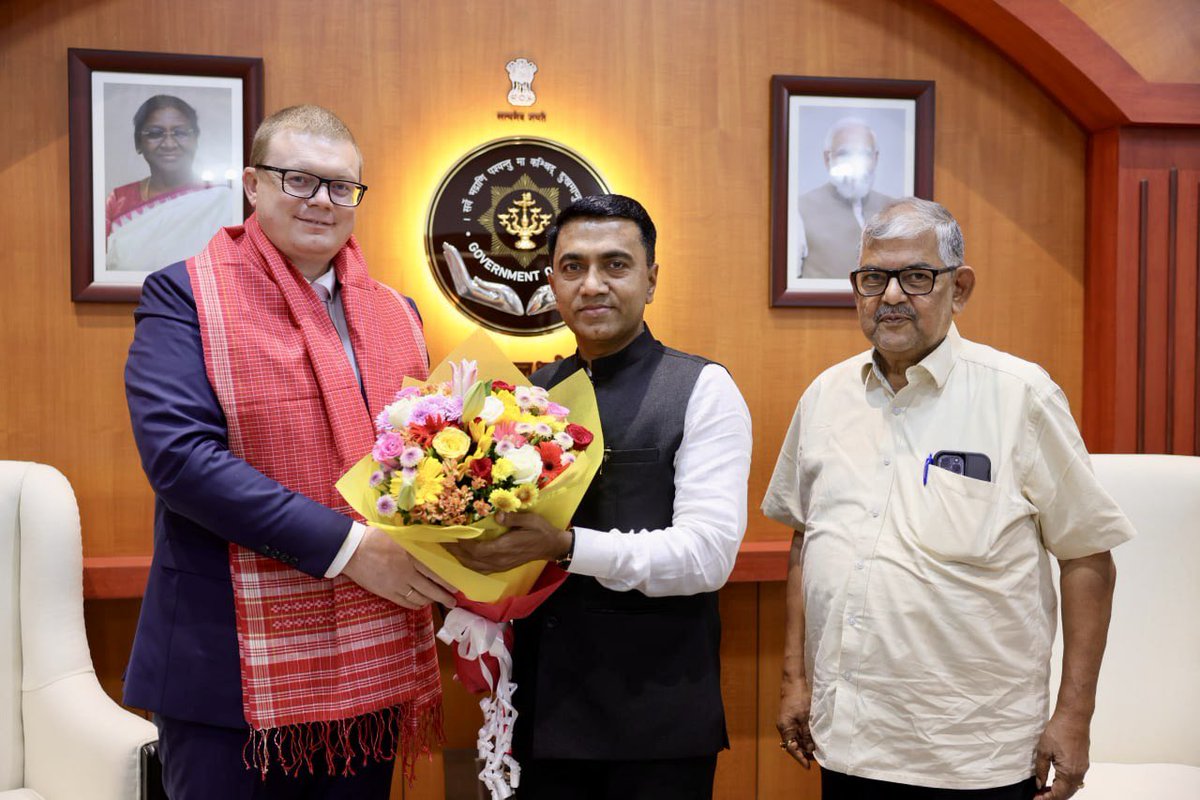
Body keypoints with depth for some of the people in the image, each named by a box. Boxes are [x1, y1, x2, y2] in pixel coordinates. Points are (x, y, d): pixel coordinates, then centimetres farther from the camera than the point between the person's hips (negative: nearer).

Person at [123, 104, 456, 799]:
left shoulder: (396, 313, 12)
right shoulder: (186, 295, -5)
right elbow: (178, 450, -17)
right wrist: (344, 545, -20)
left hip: (376, 664, 5)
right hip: (234, 665, -5)